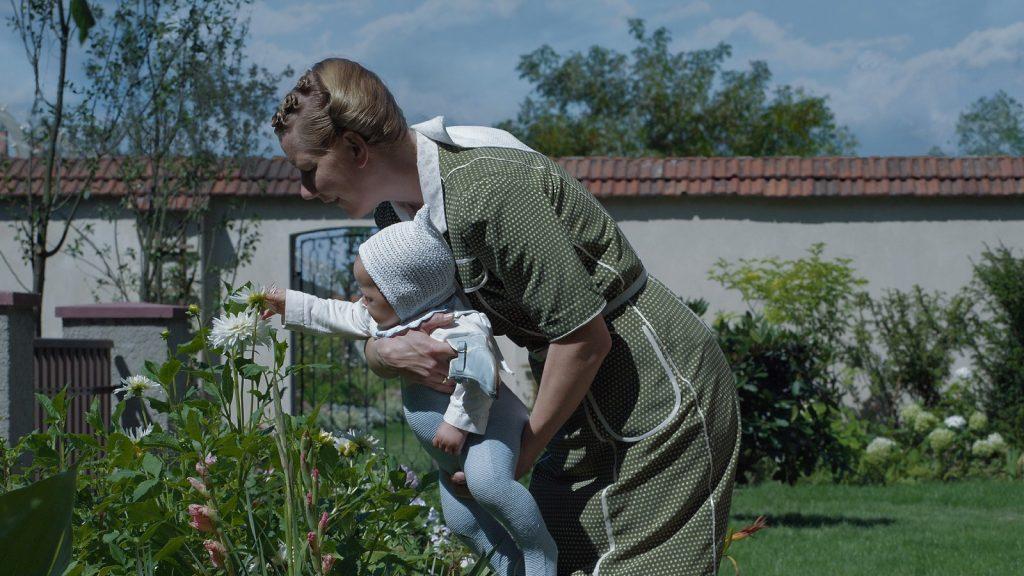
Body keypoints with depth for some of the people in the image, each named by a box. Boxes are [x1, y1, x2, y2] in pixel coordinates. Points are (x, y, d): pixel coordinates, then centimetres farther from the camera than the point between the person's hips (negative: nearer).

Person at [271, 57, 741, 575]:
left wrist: (523, 454, -13)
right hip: (584, 410, 9)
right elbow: (374, 329, 10)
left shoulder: (485, 190, -27)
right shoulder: (396, 209, 2)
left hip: (661, 397, -9)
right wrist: (388, 353, -16)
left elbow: (585, 337, -24)